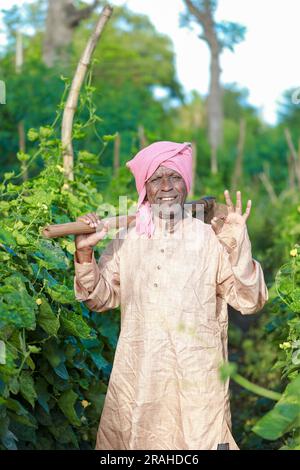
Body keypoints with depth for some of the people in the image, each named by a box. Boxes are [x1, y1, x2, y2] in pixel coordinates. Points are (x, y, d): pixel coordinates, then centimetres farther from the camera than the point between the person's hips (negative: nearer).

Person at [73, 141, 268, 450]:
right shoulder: (127, 240, 3)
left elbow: (250, 301, -7)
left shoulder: (212, 238, -4)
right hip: (138, 378, 2)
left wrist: (238, 246, -20)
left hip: (198, 380, -2)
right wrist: (85, 253, -9)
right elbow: (100, 299, 6)